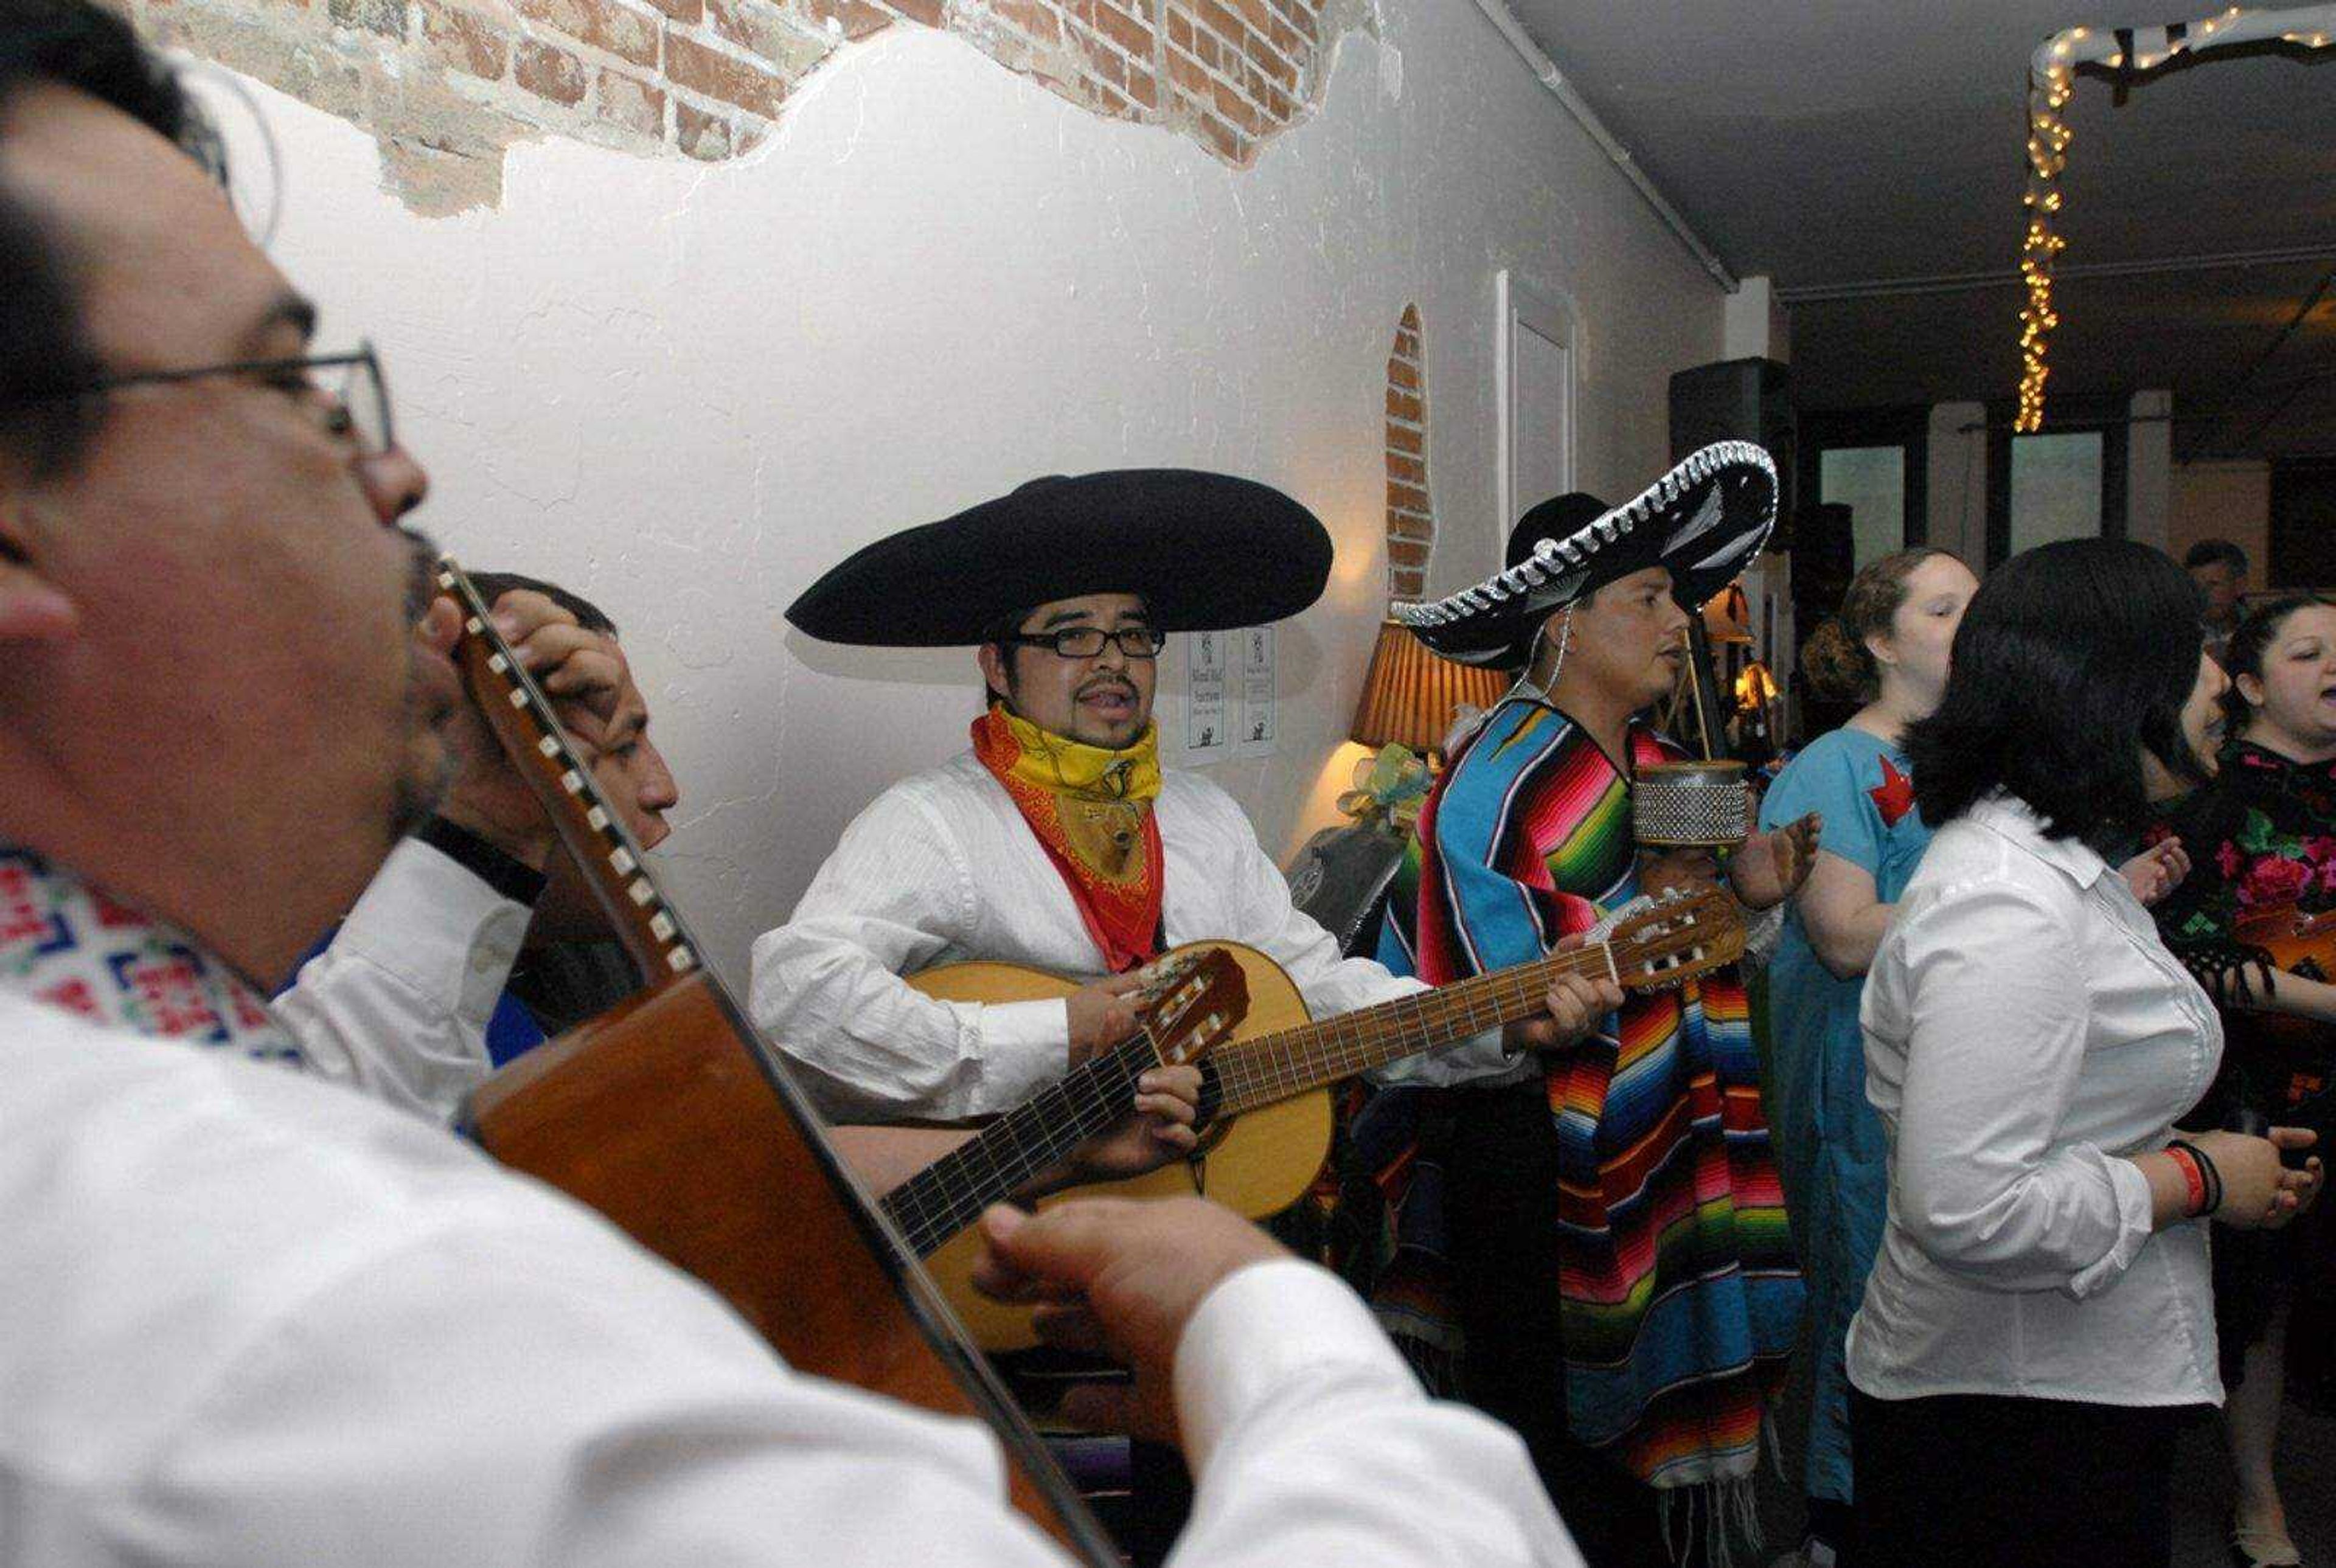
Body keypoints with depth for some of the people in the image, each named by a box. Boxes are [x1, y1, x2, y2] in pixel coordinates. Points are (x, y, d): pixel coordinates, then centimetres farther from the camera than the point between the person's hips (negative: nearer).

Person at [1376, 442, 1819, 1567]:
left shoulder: (1662, 769, 12)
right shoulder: (1500, 779, -15)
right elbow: (1507, 983, -23)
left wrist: (1743, 893, 2)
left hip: (1652, 1146, 8)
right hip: (1536, 1156, -8)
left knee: (1645, 1405, 15)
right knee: (1550, 1437, 3)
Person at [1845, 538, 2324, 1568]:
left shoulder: (2048, 863, 9)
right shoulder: (2010, 909, -25)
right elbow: (1964, 1205, -31)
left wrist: (2188, 1152, 7)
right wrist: (2199, 1179, -18)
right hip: (2012, 1413, -10)